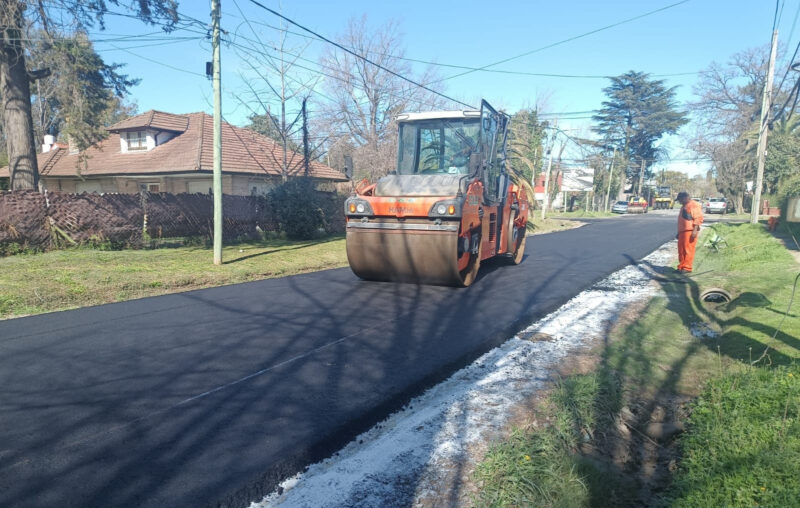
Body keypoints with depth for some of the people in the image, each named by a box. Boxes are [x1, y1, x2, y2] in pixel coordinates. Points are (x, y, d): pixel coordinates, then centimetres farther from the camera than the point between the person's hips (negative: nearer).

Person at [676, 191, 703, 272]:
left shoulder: (694, 205, -5)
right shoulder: (684, 206, 24)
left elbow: (698, 218, -14)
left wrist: (695, 230, -22)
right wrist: (678, 232, 27)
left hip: (690, 231, -9)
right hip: (682, 231, 9)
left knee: (688, 249, -8)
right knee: (681, 250, 9)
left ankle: (687, 267, -8)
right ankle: (681, 267, 14)